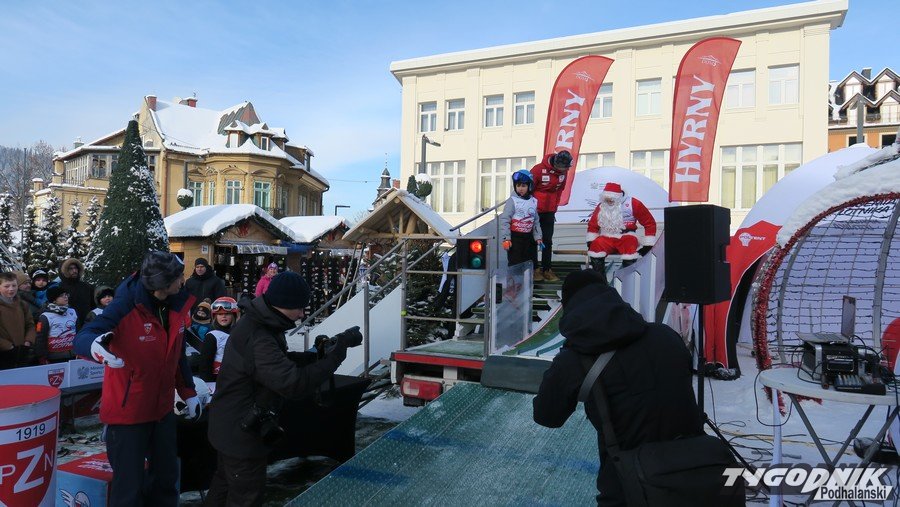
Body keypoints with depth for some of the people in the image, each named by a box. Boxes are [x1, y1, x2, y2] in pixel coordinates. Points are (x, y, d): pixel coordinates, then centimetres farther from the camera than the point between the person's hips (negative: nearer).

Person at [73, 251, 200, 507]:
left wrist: (189, 393, 13)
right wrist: (95, 346, -51)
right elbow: (82, 338, -28)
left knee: (167, 478, 19)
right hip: (127, 410, -6)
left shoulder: (176, 305, -2)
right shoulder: (125, 306, -21)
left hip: (162, 408, 6)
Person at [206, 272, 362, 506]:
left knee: (224, 486, 27)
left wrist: (315, 355, -8)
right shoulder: (258, 339, -32)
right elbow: (294, 383, -38)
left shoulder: (254, 323, -1)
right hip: (242, 434, -10)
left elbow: (280, 362, 9)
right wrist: (338, 348, -35)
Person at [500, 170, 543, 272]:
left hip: (529, 237, 5)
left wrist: (538, 237, 8)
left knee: (531, 264, 12)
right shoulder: (512, 201, -9)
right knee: (515, 264, -4)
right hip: (515, 237, -5)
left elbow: (536, 221, 14)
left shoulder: (533, 201, 7)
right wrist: (506, 238, -17)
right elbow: (504, 220, -12)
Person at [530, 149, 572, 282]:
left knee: (548, 241, 8)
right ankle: (533, 269, 11)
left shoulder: (563, 172, -1)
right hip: (535, 211, -5)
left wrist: (554, 209, 10)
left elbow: (559, 191, 10)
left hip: (549, 212, 5)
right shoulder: (539, 169, -19)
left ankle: (547, 270, 13)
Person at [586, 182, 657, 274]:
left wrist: (648, 245, -3)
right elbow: (593, 225, 16)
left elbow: (650, 223, -2)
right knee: (596, 245, -27)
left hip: (626, 237, -2)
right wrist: (590, 242, 6)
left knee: (629, 244, -36)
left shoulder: (632, 204, -8)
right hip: (607, 238, 3)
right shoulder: (601, 206, 3)